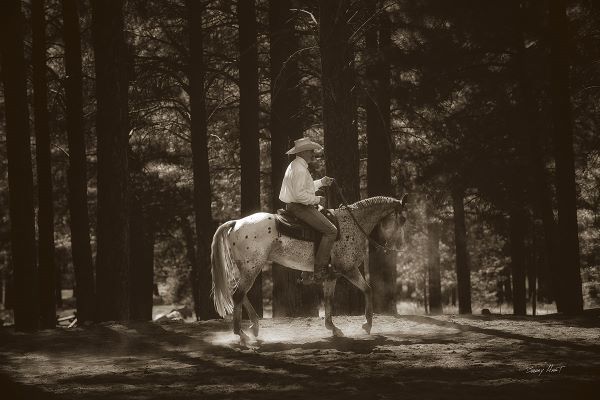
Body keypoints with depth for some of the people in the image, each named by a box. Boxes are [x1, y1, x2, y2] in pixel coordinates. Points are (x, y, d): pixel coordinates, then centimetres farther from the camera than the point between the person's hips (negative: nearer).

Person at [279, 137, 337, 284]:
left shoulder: (296, 166, 17)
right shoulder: (299, 169, -18)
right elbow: (300, 194, -26)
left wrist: (321, 182, 24)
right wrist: (317, 200, -16)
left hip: (295, 206, 12)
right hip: (300, 207, -12)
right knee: (330, 231, -16)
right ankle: (319, 271, -20)